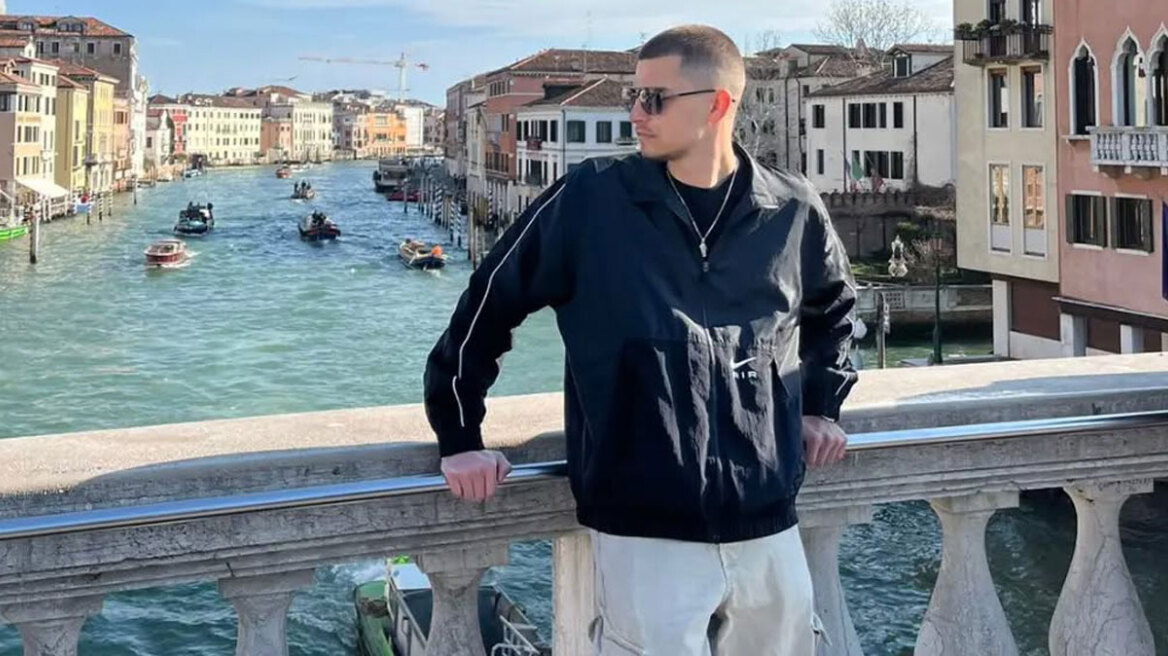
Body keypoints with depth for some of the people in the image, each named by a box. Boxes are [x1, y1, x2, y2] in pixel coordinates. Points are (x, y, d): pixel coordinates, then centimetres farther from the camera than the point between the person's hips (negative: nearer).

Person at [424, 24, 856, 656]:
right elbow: (488, 304, 2)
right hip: (645, 533, -3)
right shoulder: (589, 199, -6)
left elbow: (834, 306, 24)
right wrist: (459, 436, 1)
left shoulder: (792, 210, 2)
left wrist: (821, 406, 16)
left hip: (768, 527, 4)